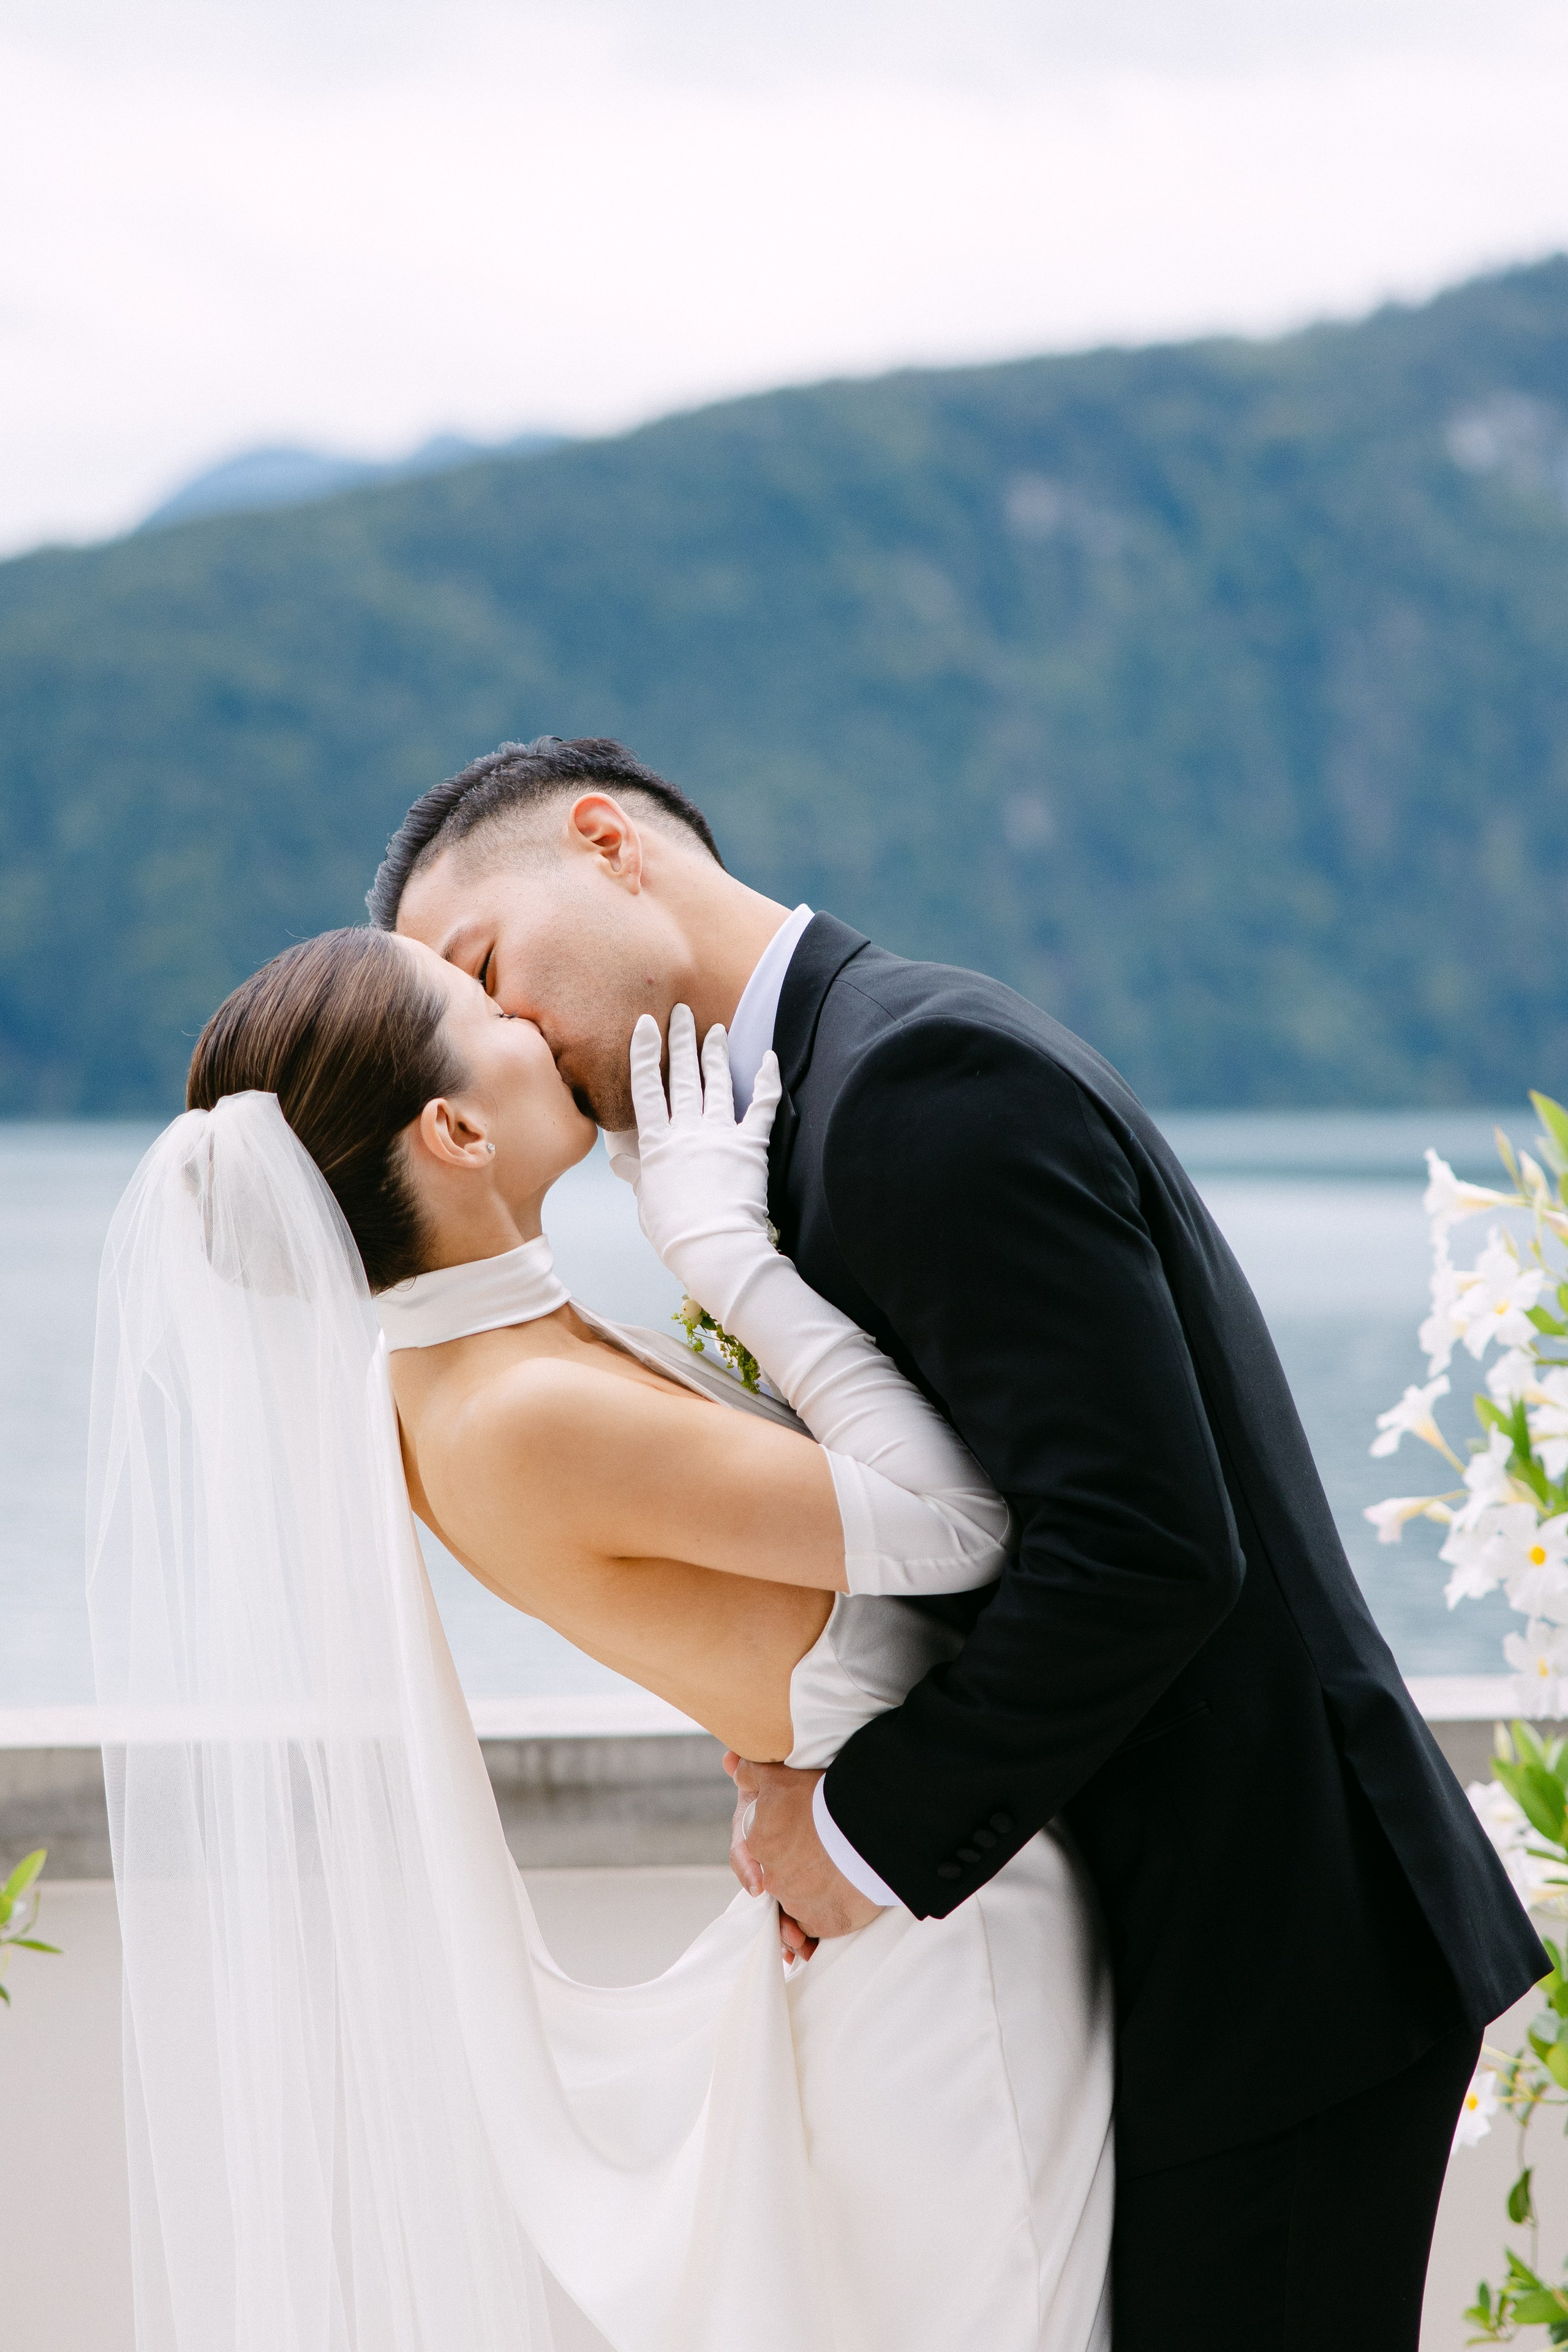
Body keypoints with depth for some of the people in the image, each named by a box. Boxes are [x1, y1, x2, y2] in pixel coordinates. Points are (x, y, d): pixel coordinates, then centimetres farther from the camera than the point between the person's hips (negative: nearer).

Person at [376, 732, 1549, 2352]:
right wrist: (819, 1777, -3)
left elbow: (1148, 1545, -25)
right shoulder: (833, 1094, 13)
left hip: (1273, 1964, -9)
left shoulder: (927, 1077, -18)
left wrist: (875, 1829, -15)